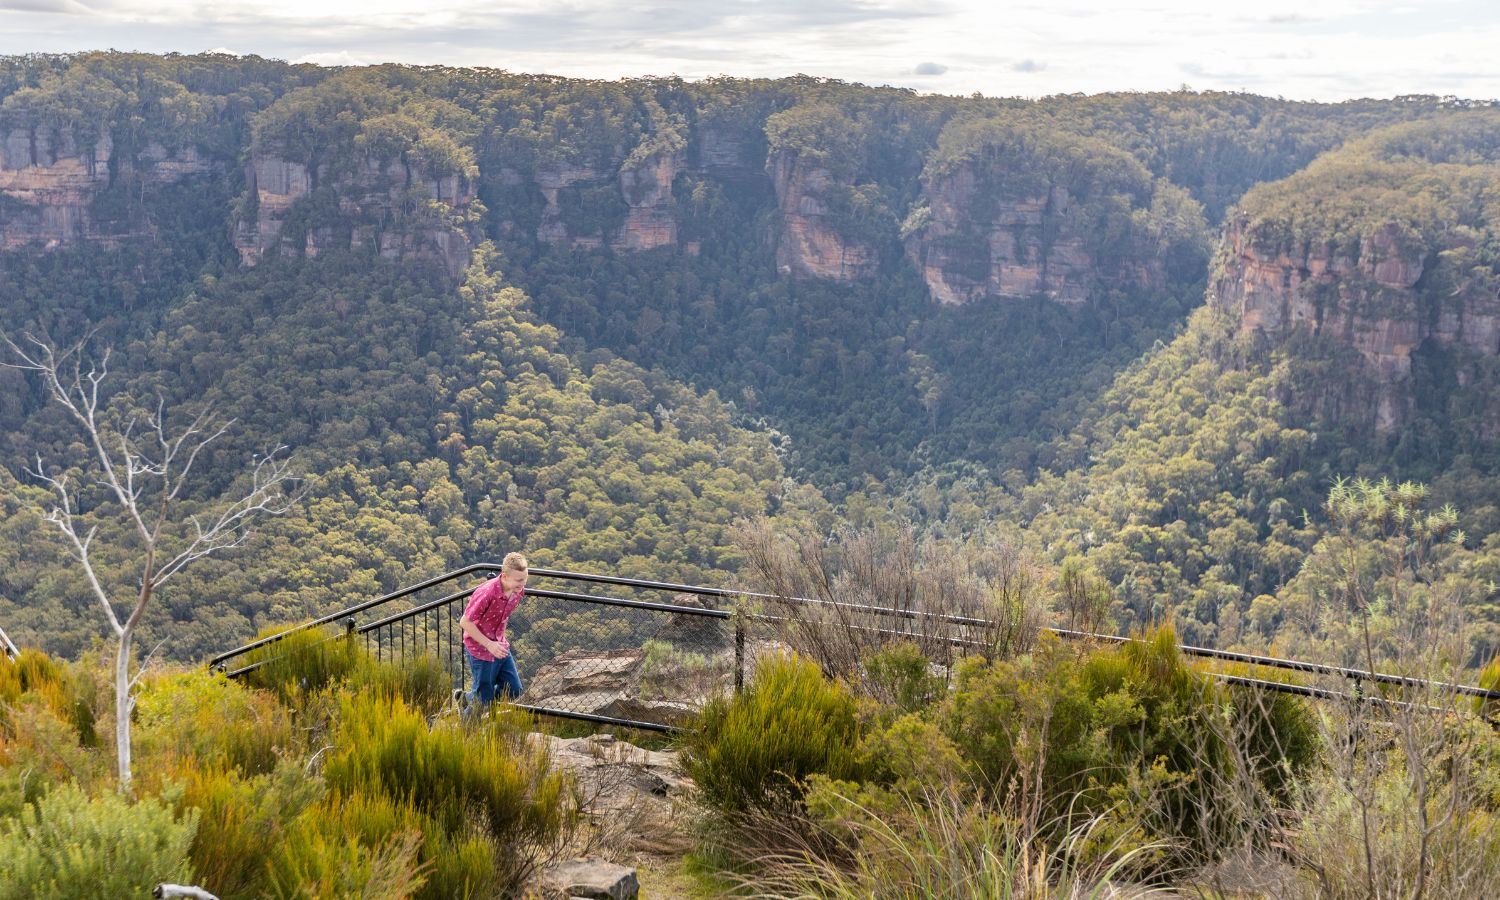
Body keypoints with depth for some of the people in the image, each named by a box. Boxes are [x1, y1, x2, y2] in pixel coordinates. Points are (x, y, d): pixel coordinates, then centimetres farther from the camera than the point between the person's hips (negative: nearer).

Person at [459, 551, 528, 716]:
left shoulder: (518, 590, -8)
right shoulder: (487, 593, -30)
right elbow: (464, 622, -22)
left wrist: (501, 639, 13)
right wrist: (489, 644, -23)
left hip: (500, 645, 7)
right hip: (480, 648, -7)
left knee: (514, 691, 10)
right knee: (484, 698, 1)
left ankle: (469, 698, 29)